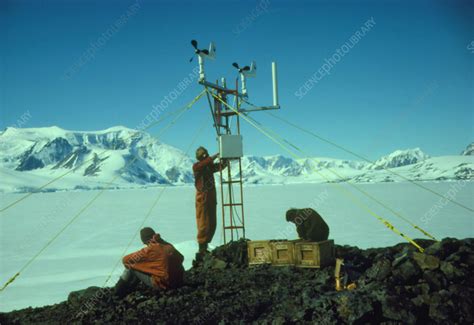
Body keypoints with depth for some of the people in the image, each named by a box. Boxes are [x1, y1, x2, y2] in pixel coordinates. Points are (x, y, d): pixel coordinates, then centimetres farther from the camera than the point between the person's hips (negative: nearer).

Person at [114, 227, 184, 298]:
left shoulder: (150, 250, -12)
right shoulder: (169, 246, 4)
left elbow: (125, 259, -2)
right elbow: (181, 258, 20)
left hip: (162, 284, -7)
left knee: (132, 266, 5)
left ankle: (120, 292, 22)